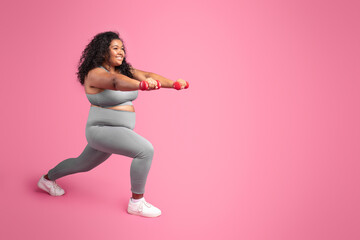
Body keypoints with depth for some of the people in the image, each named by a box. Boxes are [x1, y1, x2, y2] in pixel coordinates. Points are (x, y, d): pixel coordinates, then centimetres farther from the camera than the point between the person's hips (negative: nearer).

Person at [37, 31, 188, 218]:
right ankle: (136, 202, -9)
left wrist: (174, 83, -25)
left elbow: (148, 75, -9)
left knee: (83, 164, 27)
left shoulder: (124, 70, 6)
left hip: (116, 132, 9)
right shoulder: (95, 74, -18)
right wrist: (142, 85, -60)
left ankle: (48, 179, 51)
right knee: (145, 150, -24)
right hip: (103, 131, -9)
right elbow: (115, 81, -41)